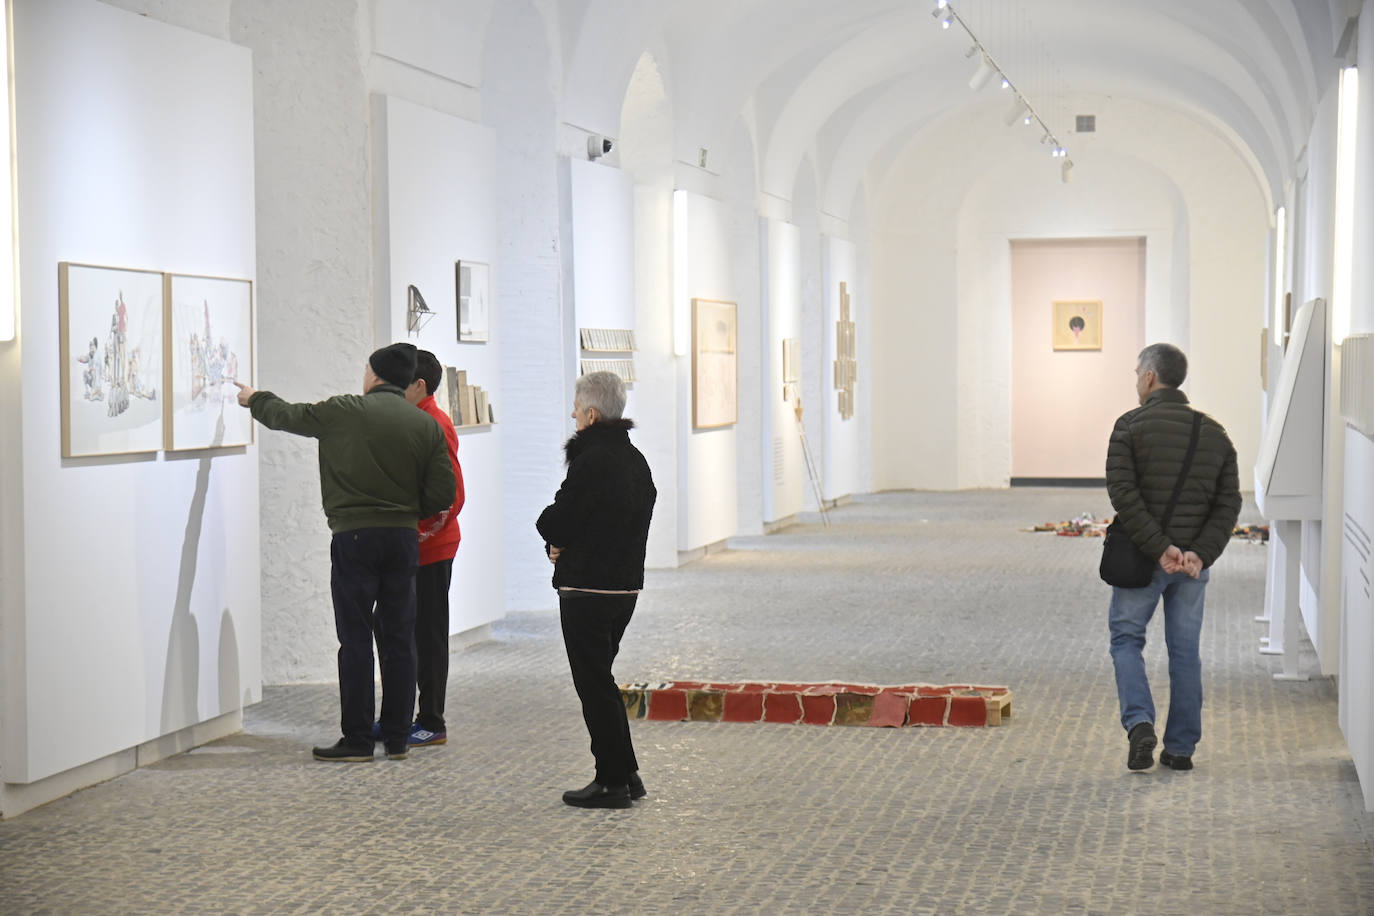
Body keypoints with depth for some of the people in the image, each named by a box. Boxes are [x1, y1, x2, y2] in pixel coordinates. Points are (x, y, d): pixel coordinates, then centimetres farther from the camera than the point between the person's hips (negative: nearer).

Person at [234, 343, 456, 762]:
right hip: (403, 539, 4)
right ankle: (397, 737, 12)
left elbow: (286, 415, 11)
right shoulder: (426, 426, 4)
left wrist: (255, 398, 32)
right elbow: (443, 493, 1)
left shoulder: (344, 412, -4)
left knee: (356, 641, 1)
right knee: (399, 639, 8)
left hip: (354, 538, -3)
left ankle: (357, 739, 3)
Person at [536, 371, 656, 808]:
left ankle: (612, 781, 4)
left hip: (587, 591, -9)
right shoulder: (635, 459, 11)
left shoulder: (591, 460, -17)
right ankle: (625, 775, 22)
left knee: (594, 684, -1)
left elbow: (554, 522, -17)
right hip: (626, 586, 9)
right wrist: (565, 545, 4)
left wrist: (556, 542, 7)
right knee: (601, 680, 18)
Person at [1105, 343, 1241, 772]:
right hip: (1193, 563, 4)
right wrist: (1200, 553, -9)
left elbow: (1123, 493, -17)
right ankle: (1180, 748, 13)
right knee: (1185, 649, 11)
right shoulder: (1215, 433, 8)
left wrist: (1158, 547, -17)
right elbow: (1229, 503, 0)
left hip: (1140, 559, -4)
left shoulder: (1130, 426, -6)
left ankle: (1139, 723, -10)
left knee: (1126, 638, 10)